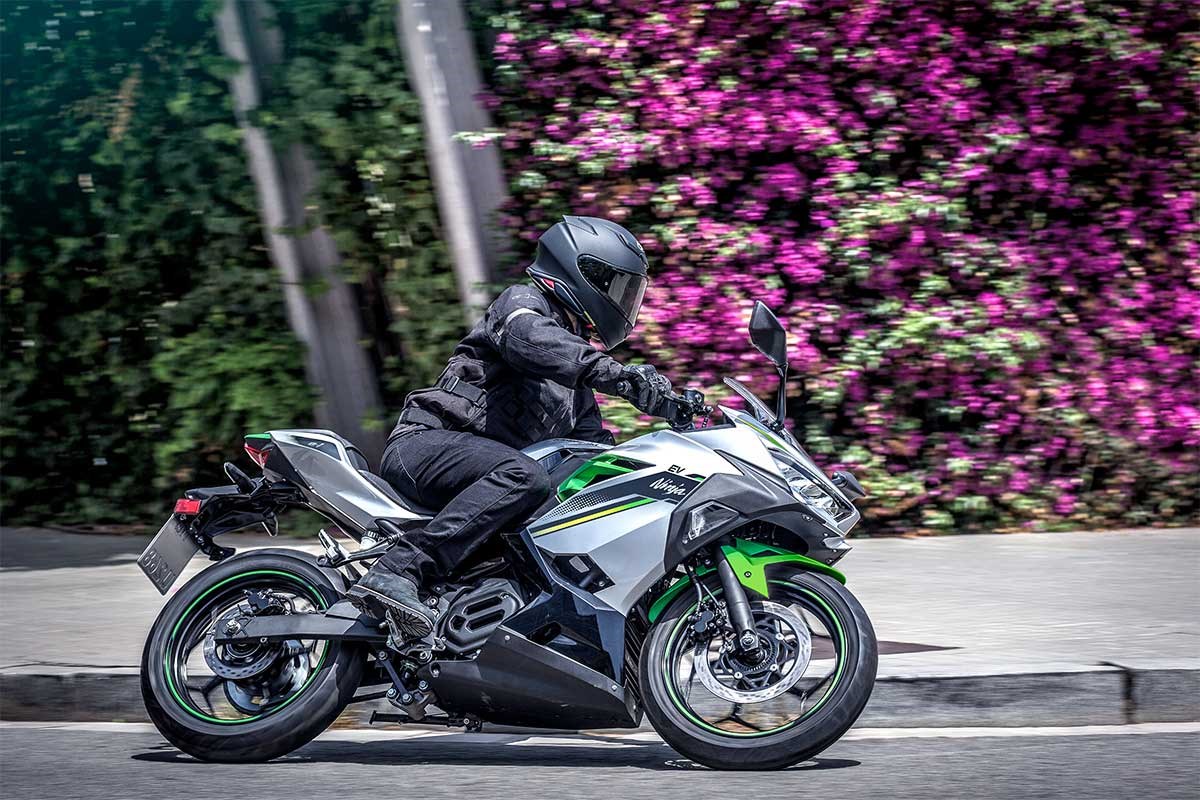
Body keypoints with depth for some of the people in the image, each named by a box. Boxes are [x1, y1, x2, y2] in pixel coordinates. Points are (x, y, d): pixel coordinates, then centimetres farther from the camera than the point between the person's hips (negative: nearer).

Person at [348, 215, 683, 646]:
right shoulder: (523, 302, 1)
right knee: (524, 476, -37)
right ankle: (394, 574, -47)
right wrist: (617, 375, -34)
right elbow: (528, 340, -24)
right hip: (425, 441, -9)